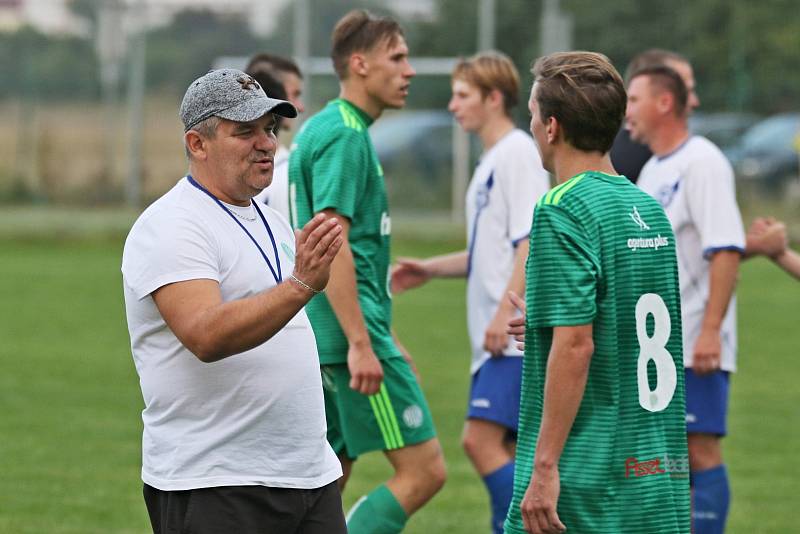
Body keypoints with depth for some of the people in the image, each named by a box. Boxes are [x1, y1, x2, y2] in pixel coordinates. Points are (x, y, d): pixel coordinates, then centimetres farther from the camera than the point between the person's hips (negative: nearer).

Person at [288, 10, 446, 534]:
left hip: (325, 335, 10)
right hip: (350, 332, -10)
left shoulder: (321, 130, 18)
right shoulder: (345, 136, -13)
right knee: (423, 470, -8)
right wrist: (361, 343, -23)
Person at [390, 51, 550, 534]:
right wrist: (431, 269, 17)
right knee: (504, 450, 9)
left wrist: (506, 312, -22)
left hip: (515, 334, -10)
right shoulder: (491, 160, 19)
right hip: (495, 336, 10)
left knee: (482, 440, -16)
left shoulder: (518, 154, -10)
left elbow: (531, 241, -18)